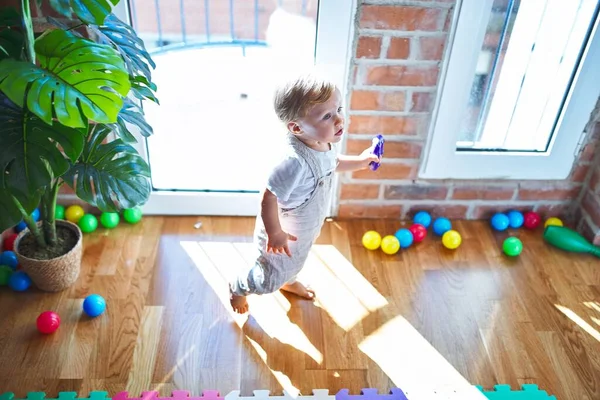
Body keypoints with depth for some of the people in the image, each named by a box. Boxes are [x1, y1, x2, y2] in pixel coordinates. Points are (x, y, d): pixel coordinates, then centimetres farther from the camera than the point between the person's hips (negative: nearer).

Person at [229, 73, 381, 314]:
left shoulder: (323, 144, -15)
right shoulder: (295, 161, -44)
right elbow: (269, 198, -35)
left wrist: (359, 162, 9)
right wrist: (274, 233, -26)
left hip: (306, 229, 8)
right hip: (284, 233, -7)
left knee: (294, 264, 36)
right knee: (270, 280, 18)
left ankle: (288, 282, 68)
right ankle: (237, 288, 47)